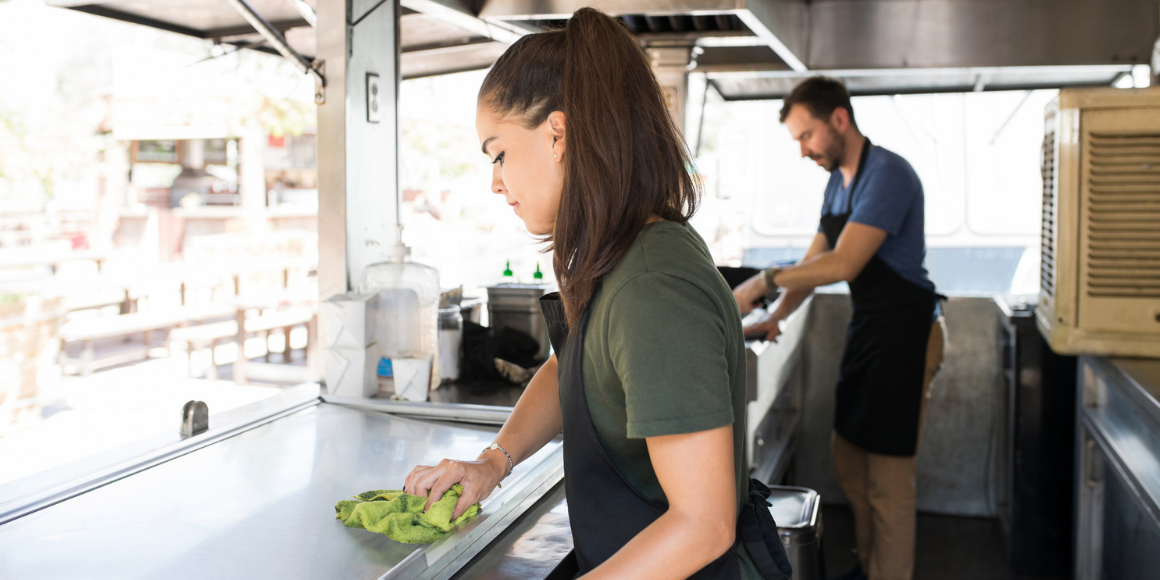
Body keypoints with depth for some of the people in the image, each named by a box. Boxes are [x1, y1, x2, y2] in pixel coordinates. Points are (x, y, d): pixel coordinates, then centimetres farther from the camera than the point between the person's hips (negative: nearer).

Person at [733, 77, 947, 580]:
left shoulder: (887, 174, -18)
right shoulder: (838, 182, 12)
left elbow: (843, 264, -27)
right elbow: (814, 261, 15)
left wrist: (763, 282, -21)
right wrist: (776, 317, 2)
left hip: (905, 334, -9)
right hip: (866, 331, 9)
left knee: (888, 482, -3)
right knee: (848, 469, 16)